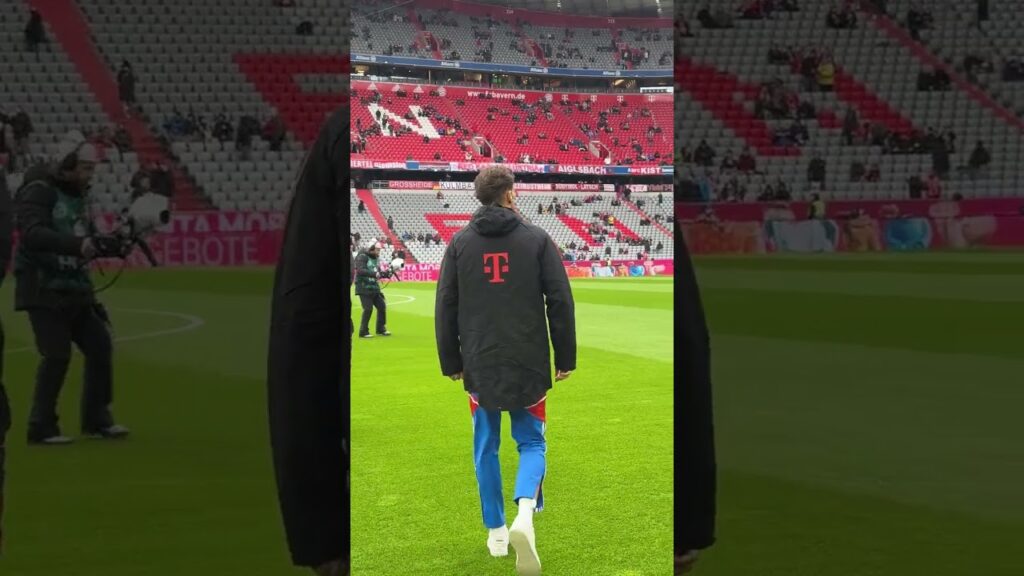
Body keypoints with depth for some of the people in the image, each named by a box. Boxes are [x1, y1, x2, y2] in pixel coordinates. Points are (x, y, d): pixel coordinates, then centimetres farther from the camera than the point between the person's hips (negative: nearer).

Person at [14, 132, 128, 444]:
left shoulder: (76, 194, 15)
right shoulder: (39, 191, -12)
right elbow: (32, 234, -28)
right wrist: (76, 244, -38)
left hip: (75, 289, 8)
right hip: (44, 291, -8)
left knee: (100, 346, 6)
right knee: (57, 355, -11)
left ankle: (96, 419, 18)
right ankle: (42, 428, 1)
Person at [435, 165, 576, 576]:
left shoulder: (460, 243, 3)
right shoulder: (536, 239, -2)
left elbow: (445, 307, 4)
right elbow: (560, 302, -4)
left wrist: (451, 362, 12)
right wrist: (565, 357, 4)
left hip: (480, 365, 1)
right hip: (529, 364, -1)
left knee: (486, 447, 14)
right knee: (531, 442, 9)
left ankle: (496, 532, 17)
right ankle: (525, 513, -18)